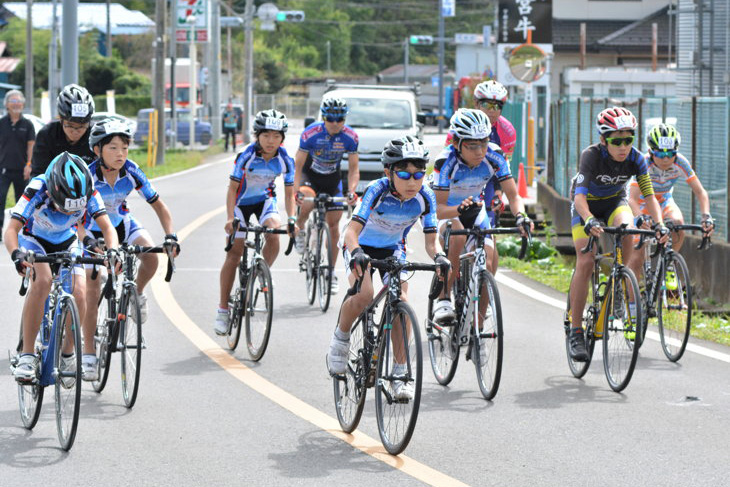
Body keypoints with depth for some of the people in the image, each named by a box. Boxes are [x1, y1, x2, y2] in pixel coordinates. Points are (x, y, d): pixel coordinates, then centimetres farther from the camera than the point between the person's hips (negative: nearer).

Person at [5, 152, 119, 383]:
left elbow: (107, 227, -30)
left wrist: (113, 251, -50)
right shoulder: (37, 190, -37)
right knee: (42, 281, -32)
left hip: (66, 242, 3)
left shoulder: (88, 192, -30)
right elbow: (12, 229, -41)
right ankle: (27, 355, -27)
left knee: (79, 292, -18)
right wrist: (16, 254, -60)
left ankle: (66, 355, 5)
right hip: (34, 239, -3)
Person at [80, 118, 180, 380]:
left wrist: (171, 236, -29)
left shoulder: (132, 172, -20)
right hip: (93, 231, -2)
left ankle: (137, 295, 3)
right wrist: (88, 243, -53)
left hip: (122, 224, 2)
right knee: (92, 291, -8)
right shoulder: (87, 176, -29)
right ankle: (88, 354, 1)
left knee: (151, 256, -27)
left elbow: (158, 205, -14)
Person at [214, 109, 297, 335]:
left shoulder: (285, 161, -19)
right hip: (241, 201, -2)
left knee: (274, 234, -28)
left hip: (265, 200, 2)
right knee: (234, 254, -4)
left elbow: (289, 193, -9)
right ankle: (222, 310, 4)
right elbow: (232, 188, -22)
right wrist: (230, 218, -33)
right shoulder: (247, 156, -27)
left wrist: (291, 219, -23)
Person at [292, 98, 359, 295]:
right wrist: (296, 191, -35)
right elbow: (298, 166, -21)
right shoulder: (310, 134, -26)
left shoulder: (350, 137, -19)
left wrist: (351, 191, -30)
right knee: (307, 202, -35)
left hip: (333, 180, 2)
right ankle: (299, 229, -1)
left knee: (333, 225, 0)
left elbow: (354, 168, -13)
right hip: (310, 176, -2)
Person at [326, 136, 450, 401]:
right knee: (364, 295, -29)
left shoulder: (424, 197, -22)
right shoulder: (378, 190, -31)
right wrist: (356, 254, -59)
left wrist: (438, 257, -41)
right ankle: (340, 339, 0)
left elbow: (431, 240, -18)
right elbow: (353, 230, -38)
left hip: (392, 248, 3)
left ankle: (401, 373, -5)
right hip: (362, 246, -3)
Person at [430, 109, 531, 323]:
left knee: (487, 266, -12)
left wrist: (520, 215, -44)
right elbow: (439, 208, -33)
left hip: (475, 208, 4)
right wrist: (460, 209, -54)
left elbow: (513, 195, -22)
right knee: (458, 236, -37)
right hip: (448, 211, -4)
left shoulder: (494, 157, -24)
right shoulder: (446, 162, -32)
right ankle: (443, 300, -27)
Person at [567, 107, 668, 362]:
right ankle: (575, 330, -10)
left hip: (615, 202, 3)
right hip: (587, 205, -3)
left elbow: (649, 195, -24)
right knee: (585, 262, -17)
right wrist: (590, 221, -61)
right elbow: (580, 195, -42)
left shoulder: (636, 159, -22)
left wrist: (659, 224, -42)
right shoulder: (591, 156, -32)